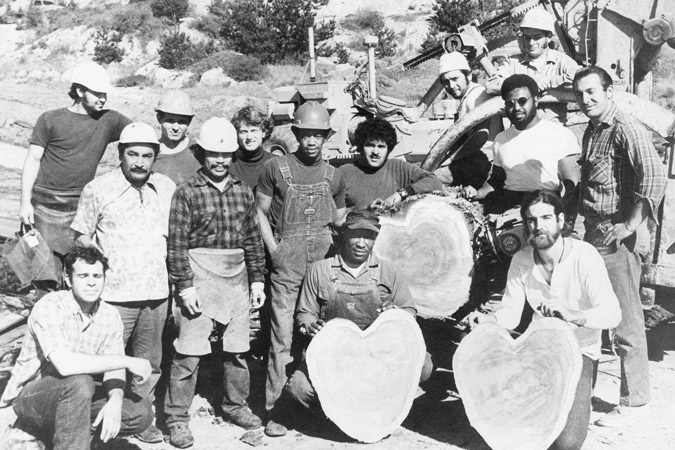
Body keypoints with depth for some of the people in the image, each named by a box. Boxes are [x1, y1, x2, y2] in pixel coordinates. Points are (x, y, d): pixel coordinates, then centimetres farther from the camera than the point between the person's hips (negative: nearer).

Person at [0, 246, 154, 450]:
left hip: (75, 395, 6)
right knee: (79, 383, -36)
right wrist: (128, 361, -31)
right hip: (30, 396, -6)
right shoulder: (49, 307, -22)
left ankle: (59, 430, 0)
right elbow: (64, 364, -36)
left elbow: (113, 369, -6)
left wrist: (115, 401, -29)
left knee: (142, 411, -11)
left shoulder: (110, 315, -3)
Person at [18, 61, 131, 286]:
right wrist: (25, 201, -6)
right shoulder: (50, 120, 0)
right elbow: (33, 160, 1)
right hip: (45, 205, -2)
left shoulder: (110, 120, 5)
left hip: (80, 208, 2)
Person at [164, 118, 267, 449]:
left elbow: (253, 239, 11)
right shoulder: (187, 192, -5)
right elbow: (177, 244, -8)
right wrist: (185, 285, -13)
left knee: (238, 348, 14)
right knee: (189, 351, -4)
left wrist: (258, 278, 8)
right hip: (200, 278, -5)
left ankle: (235, 405, 33)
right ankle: (177, 417, 10)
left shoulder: (243, 192, 8)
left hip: (237, 279, 5)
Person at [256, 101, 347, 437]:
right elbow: (261, 212, 7)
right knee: (282, 335, -4)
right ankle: (274, 409, 4)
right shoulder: (276, 168, 3)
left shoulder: (334, 176, 13)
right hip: (287, 260, -3)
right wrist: (273, 249, -3)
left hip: (325, 259, 3)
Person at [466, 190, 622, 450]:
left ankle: (579, 399, 16)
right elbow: (510, 315, -3)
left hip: (580, 351, -4)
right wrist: (487, 319, -26)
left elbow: (612, 314, -27)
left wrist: (572, 316, -46)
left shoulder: (584, 256, -18)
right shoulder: (521, 261, -4)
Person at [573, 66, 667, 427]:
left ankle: (635, 402, 7)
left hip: (617, 238, -9)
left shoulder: (626, 130, -13)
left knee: (625, 322, -3)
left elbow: (655, 177, -23)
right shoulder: (591, 131, 15)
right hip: (592, 234, 9)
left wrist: (630, 226, -22)